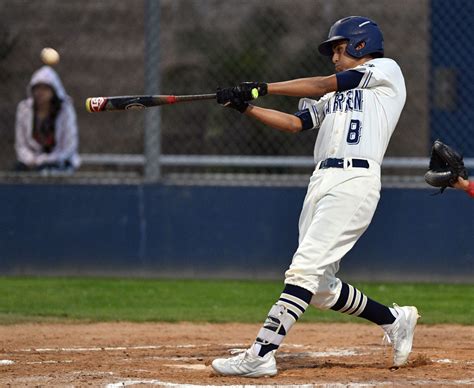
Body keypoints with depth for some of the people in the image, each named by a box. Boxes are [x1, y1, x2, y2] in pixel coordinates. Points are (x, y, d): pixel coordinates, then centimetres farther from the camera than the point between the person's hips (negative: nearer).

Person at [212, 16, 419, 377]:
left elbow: (325, 84, -1)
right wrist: (246, 106, 5)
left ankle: (261, 354, -23)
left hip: (355, 181, -9)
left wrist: (266, 87, -2)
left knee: (305, 269, -17)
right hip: (321, 183, 9)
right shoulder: (333, 96, 30)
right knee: (321, 288, 6)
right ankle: (395, 321, 24)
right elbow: (295, 122, 17)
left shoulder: (386, 70, 8)